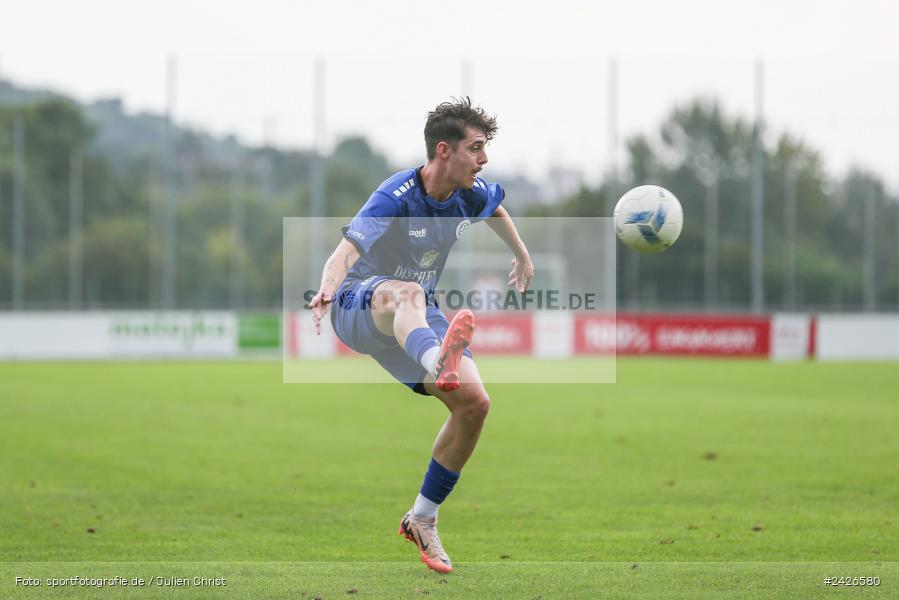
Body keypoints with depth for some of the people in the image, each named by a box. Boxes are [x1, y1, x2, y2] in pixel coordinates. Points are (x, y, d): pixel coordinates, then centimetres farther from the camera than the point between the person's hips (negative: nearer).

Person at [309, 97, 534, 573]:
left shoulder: (471, 194, -2)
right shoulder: (394, 199, -24)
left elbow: (495, 210, 24)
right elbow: (345, 252, -36)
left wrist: (522, 257, 39)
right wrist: (328, 289, -57)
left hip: (416, 318, 7)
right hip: (359, 306, -7)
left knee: (474, 404, -10)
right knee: (405, 293, -43)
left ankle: (422, 521, 6)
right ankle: (438, 363, -82)